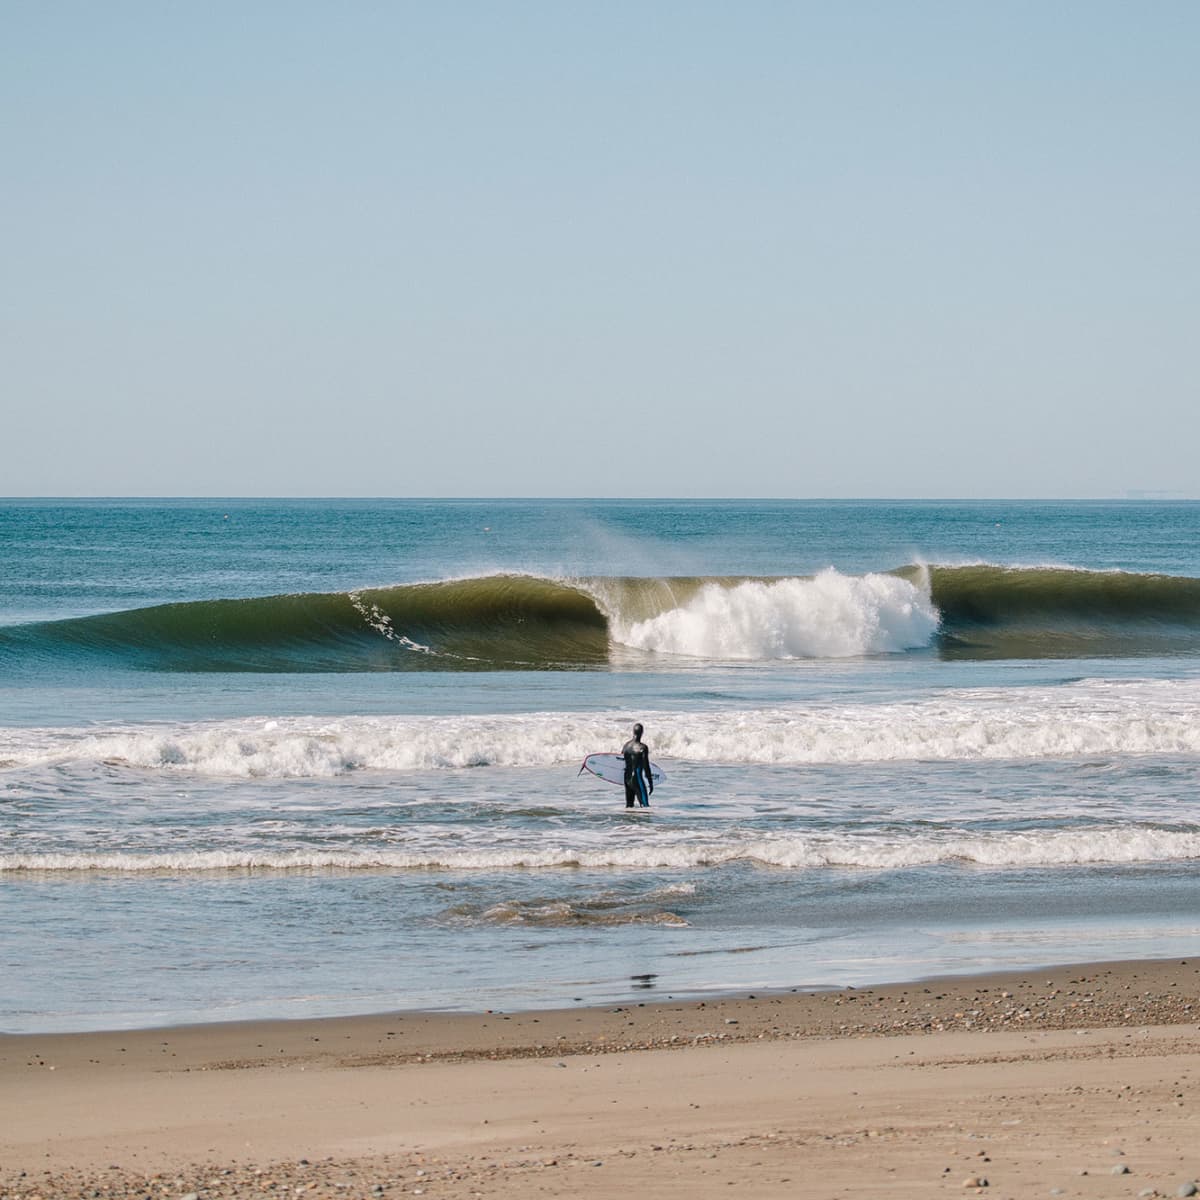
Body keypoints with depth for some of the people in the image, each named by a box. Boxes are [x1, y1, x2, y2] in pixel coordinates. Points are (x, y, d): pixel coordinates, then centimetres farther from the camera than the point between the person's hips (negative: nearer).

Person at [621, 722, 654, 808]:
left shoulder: (625, 746, 6)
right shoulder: (643, 747, -13)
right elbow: (646, 767, -13)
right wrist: (650, 783, -7)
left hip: (627, 778, 7)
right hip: (637, 778, -7)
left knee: (629, 805, 15)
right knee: (645, 806, -5)